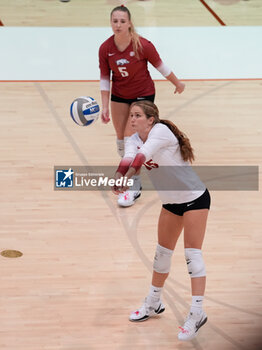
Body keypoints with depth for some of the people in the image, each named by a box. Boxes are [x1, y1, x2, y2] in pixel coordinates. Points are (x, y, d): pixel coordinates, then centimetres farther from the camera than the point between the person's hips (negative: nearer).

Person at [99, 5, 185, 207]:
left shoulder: (143, 46, -23)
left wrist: (177, 83, 6)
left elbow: (160, 66, -7)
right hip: (119, 95, 4)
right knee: (120, 137, 10)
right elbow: (105, 78, -4)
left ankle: (134, 188, -7)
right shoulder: (105, 49, -13)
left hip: (143, 95, -4)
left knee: (130, 138, -13)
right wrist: (105, 107, -8)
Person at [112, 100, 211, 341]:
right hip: (171, 202, 8)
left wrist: (124, 179, -52)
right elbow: (128, 159, -25)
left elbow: (142, 156, -38)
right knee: (163, 251, 14)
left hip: (194, 198, -8)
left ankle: (197, 312, -12)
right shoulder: (133, 141, -3)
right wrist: (118, 178, -46)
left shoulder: (161, 130, -22)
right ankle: (154, 303, 29)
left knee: (192, 253, -12)